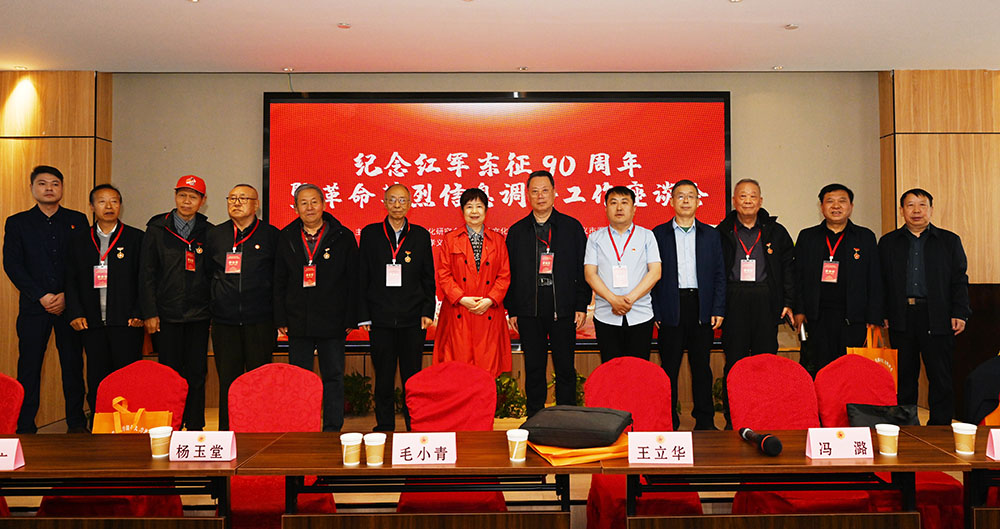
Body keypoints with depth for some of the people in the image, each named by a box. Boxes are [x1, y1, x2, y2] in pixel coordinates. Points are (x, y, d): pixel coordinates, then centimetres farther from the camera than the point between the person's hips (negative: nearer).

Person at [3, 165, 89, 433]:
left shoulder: (77, 220, 9)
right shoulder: (17, 223, 9)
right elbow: (12, 265, 1)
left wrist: (67, 296, -8)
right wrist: (41, 297, -10)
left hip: (70, 306, 0)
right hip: (33, 307, 0)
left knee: (73, 365, 4)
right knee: (29, 366, 2)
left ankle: (76, 424, 13)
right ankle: (25, 427, 11)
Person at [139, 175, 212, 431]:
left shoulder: (208, 232, 6)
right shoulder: (157, 229, 4)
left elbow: (215, 274, 8)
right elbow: (146, 274, 2)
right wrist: (149, 313, -4)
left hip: (199, 315, 1)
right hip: (166, 314, -1)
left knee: (196, 374, 4)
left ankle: (195, 429, 13)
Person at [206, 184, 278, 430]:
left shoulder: (271, 235, 3)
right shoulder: (214, 235, 11)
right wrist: (213, 305, 10)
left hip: (260, 321, -2)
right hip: (225, 321, 2)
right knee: (227, 379, 6)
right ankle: (226, 432, 15)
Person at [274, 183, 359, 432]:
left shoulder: (343, 237, 1)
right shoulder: (286, 238, 8)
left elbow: (353, 281, 0)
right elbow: (278, 281, 8)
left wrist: (350, 318, -5)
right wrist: (281, 318, 1)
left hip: (332, 322, -2)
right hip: (298, 323, 2)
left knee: (333, 377, 5)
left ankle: (332, 429, 14)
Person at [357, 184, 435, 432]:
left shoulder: (421, 235, 8)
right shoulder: (370, 234, 6)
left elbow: (428, 278, 9)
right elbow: (363, 278, 5)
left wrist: (428, 311, -1)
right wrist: (363, 315, -1)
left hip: (413, 318, 0)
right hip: (381, 318, 0)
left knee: (412, 376, 3)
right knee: (384, 376, 6)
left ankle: (415, 428, 14)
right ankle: (384, 427, 17)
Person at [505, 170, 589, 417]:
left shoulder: (572, 227, 6)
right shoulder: (517, 231, 9)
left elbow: (583, 270, 4)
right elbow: (509, 274, 9)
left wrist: (581, 306, -2)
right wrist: (511, 310, 3)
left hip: (563, 310, -1)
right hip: (528, 312, 1)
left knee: (565, 369, 4)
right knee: (533, 369, 7)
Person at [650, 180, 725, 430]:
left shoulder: (710, 234, 10)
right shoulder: (659, 234, 5)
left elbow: (719, 275, 8)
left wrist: (718, 310, 0)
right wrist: (655, 311, -5)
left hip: (702, 307, 2)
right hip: (670, 309, -1)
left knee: (702, 365, 7)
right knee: (669, 366, 2)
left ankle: (705, 420, 16)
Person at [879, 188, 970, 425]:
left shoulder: (949, 241, 9)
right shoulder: (888, 242, 10)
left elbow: (959, 280, 6)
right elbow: (881, 281, 7)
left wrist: (960, 313, -4)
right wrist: (881, 315, -1)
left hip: (937, 318, 0)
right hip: (901, 317, 1)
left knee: (941, 377, 3)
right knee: (904, 375, 6)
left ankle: (940, 426, 13)